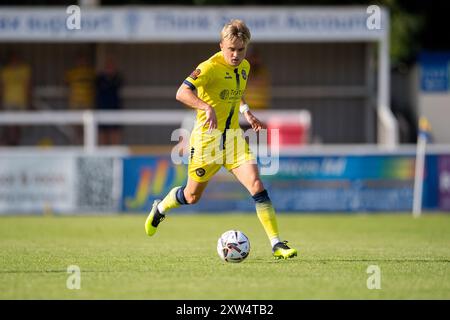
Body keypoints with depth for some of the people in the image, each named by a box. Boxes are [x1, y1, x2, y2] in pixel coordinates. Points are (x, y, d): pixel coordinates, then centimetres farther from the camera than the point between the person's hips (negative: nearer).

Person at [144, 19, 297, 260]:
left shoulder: (244, 67, 6)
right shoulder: (210, 67, -18)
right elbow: (182, 93, -29)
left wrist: (246, 111, 11)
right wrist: (207, 107, -44)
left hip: (233, 136, 5)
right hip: (207, 137, -5)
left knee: (256, 184, -14)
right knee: (192, 196, 11)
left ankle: (276, 244, -15)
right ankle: (160, 209, 45)